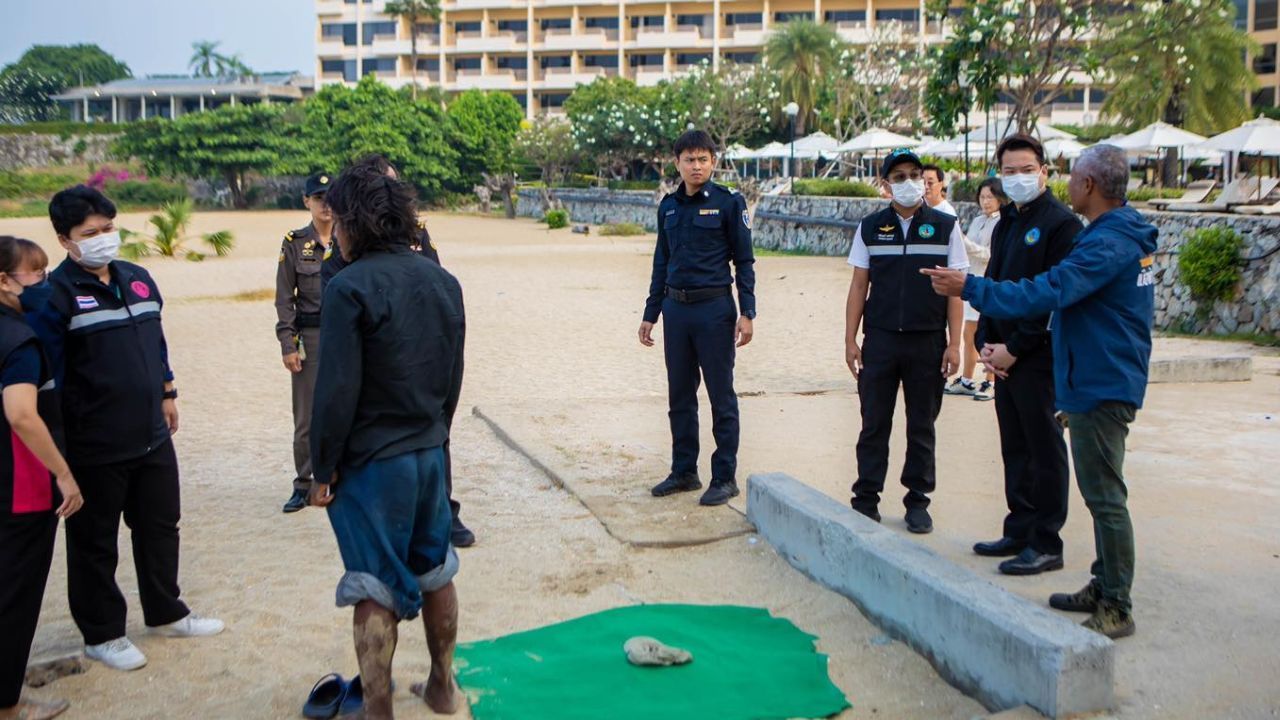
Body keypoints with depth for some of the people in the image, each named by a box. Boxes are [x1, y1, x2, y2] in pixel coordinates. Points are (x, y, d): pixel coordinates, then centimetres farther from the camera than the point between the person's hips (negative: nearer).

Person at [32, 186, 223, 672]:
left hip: (153, 436, 7)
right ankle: (102, 635, 24)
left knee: (160, 526, 18)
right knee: (95, 542, 8)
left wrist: (167, 393, 20)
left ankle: (166, 613, 35)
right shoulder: (57, 294, -13)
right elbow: (47, 373, -15)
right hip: (95, 446, -6)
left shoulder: (137, 279, 7)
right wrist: (61, 439, -16)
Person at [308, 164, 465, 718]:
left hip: (371, 464, -6)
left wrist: (324, 469, -8)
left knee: (376, 591, 3)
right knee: (435, 572, 20)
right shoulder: (442, 280, 4)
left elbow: (336, 391, -18)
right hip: (430, 454, 7)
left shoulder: (350, 287, -17)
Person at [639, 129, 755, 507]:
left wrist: (746, 313, -11)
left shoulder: (729, 203, -4)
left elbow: (744, 261, -3)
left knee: (721, 398, 2)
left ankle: (725, 477, 11)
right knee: (680, 397, 11)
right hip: (676, 309, 5)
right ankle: (684, 471, 23)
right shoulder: (669, 206, 10)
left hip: (714, 309, -5)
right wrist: (650, 314, 16)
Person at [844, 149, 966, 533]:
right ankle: (866, 499, 13)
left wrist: (954, 343, -5)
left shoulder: (946, 227, 2)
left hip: (928, 342, -1)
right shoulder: (870, 228, 6)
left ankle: (918, 501, 18)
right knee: (874, 424, 5)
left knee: (922, 426, 8)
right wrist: (850, 340, 2)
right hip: (880, 340, 1)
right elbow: (859, 285, 7)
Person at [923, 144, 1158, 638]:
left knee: (1104, 495, -4)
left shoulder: (1108, 244, -20)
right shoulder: (1126, 235, 13)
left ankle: (1116, 609, 3)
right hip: (1103, 381, 11)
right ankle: (1103, 587, 27)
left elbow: (1046, 292, -28)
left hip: (1101, 388, -11)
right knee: (1100, 491, 17)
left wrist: (969, 288, -23)